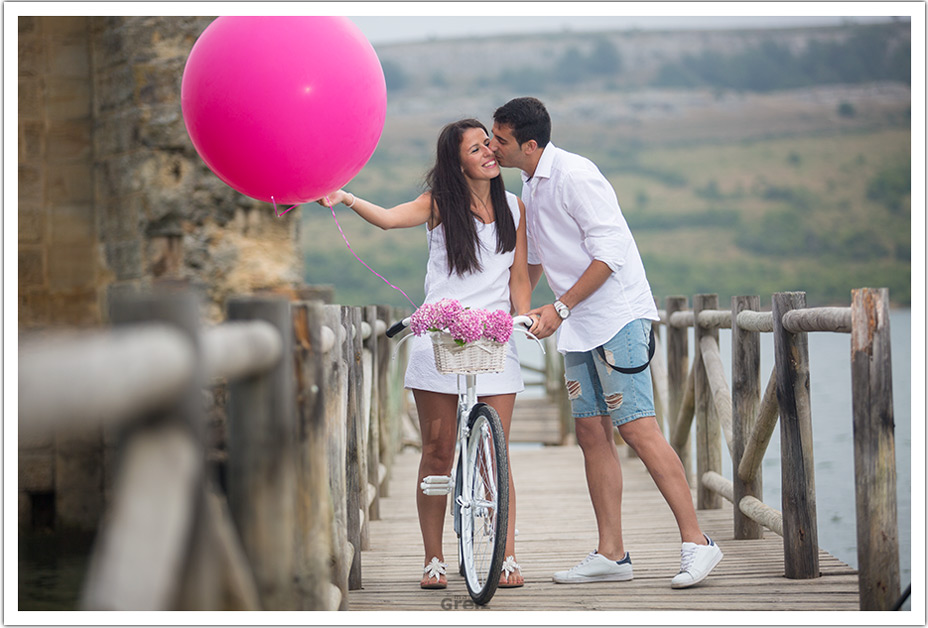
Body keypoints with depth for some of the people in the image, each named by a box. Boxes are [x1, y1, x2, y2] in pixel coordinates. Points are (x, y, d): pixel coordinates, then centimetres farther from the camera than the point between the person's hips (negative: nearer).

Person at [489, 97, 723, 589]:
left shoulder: (575, 175, -15)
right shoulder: (530, 185, 15)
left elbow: (610, 253, -19)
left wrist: (560, 308, -18)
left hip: (618, 317, -9)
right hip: (579, 326, 9)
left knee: (637, 429, -14)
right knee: (592, 433, 5)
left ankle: (696, 542, -11)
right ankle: (611, 554, 9)